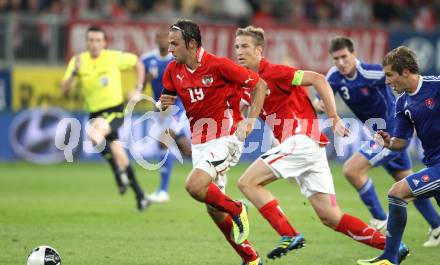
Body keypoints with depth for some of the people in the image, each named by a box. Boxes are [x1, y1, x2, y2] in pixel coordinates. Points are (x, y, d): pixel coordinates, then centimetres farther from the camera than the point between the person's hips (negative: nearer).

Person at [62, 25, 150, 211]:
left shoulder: (114, 57, -6)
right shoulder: (78, 61, -1)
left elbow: (137, 63, 11)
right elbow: (65, 89, -7)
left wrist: (138, 88, 1)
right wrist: (75, 71, -23)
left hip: (115, 110, -4)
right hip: (95, 113, 4)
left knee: (93, 133, -33)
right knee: (117, 152, 6)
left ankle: (119, 172, -17)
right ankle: (140, 196, 18)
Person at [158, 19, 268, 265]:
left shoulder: (218, 65, -16)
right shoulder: (173, 71, 2)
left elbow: (259, 84, -9)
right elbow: (165, 99, 16)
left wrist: (251, 120, -18)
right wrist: (162, 104, -9)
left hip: (225, 137, -7)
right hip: (199, 142, 7)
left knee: (194, 186, -27)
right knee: (214, 210, 7)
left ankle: (236, 210, -1)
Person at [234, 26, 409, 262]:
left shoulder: (273, 72, -6)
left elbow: (318, 79, -12)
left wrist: (334, 118, -16)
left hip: (302, 141, -9)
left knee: (247, 182, -12)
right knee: (330, 218, 4)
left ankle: (289, 235, -14)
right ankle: (391, 245, 5)